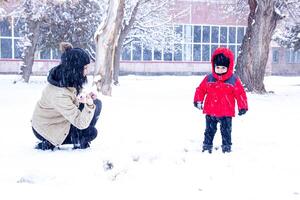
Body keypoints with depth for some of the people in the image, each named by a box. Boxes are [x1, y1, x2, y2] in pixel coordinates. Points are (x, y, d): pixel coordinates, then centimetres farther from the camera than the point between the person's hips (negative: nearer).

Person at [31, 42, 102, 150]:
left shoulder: (68, 80, -13)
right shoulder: (59, 94, -39)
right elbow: (81, 123, -35)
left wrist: (87, 97, -11)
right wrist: (89, 105, -53)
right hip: (48, 131, -9)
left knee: (96, 103, 2)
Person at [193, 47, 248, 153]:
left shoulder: (234, 80, -5)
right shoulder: (208, 79, -1)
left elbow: (240, 93, -2)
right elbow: (200, 89, 6)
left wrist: (243, 107, -4)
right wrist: (198, 101, -3)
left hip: (226, 113, -1)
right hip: (210, 112, 2)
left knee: (226, 131, 8)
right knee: (209, 131, 12)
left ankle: (227, 147, 20)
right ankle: (207, 146, 23)